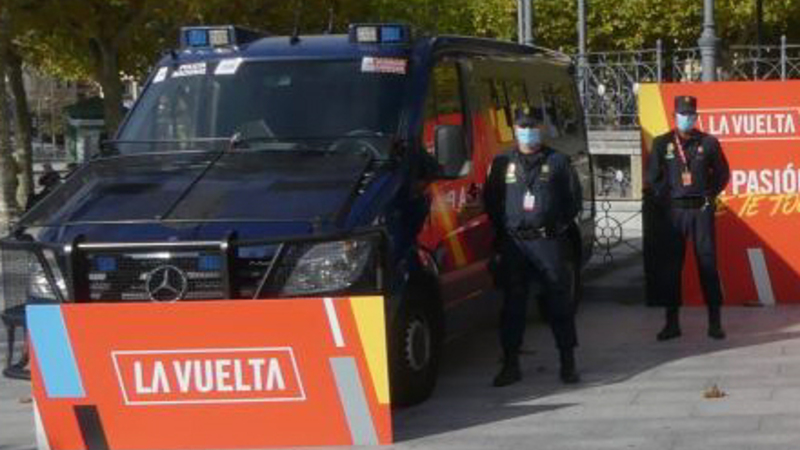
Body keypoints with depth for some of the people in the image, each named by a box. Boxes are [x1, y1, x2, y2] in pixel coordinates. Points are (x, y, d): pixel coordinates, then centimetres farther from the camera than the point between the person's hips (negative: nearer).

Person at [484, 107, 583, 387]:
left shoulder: (557, 162, 8)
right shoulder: (502, 163, 11)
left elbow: (573, 198, 10)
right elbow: (491, 200, 14)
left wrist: (559, 225, 2)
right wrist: (502, 228, 4)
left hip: (548, 240, -1)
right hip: (513, 243, 1)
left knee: (559, 301, 0)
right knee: (513, 303, 2)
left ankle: (568, 363, 7)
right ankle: (510, 364, 8)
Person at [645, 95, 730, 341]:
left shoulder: (708, 143, 3)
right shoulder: (662, 144, 4)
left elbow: (722, 173, 11)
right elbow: (652, 177, 7)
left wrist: (710, 195, 2)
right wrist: (664, 198, 0)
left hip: (702, 210, -1)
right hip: (674, 211, 1)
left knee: (708, 264, 0)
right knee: (670, 266, 2)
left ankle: (715, 322, 5)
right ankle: (672, 322, 10)